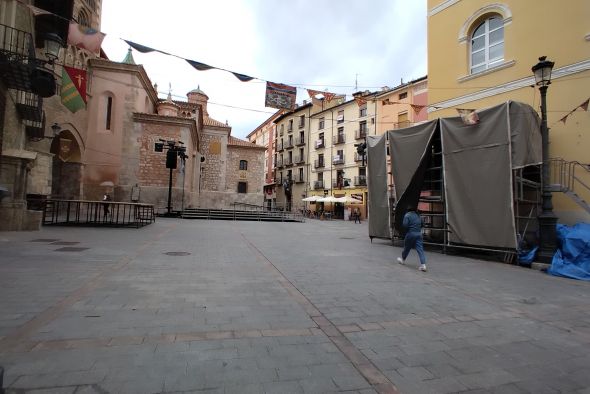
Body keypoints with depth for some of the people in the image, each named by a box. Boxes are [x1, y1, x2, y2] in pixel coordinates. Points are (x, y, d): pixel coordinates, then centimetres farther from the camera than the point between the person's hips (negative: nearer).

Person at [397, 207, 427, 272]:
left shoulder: (407, 215, -7)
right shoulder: (418, 215, 13)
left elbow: (405, 225, -16)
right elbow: (422, 224, 16)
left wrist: (406, 231, 2)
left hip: (410, 233, -4)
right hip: (419, 234, 5)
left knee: (407, 248, 13)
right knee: (420, 249, -2)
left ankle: (403, 260, 33)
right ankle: (423, 265, -11)